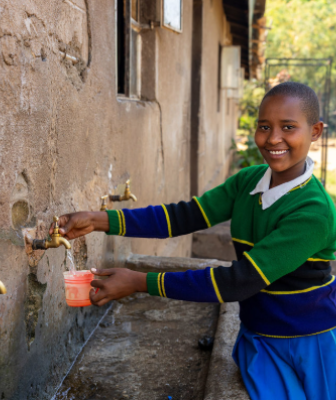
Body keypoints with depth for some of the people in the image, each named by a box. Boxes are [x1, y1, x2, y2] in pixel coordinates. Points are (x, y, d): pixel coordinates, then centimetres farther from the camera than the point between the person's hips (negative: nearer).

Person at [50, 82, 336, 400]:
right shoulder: (247, 181, -5)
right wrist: (99, 220, -20)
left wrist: (141, 283, -28)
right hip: (258, 339, 4)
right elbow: (185, 216, -11)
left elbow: (241, 281, -29)